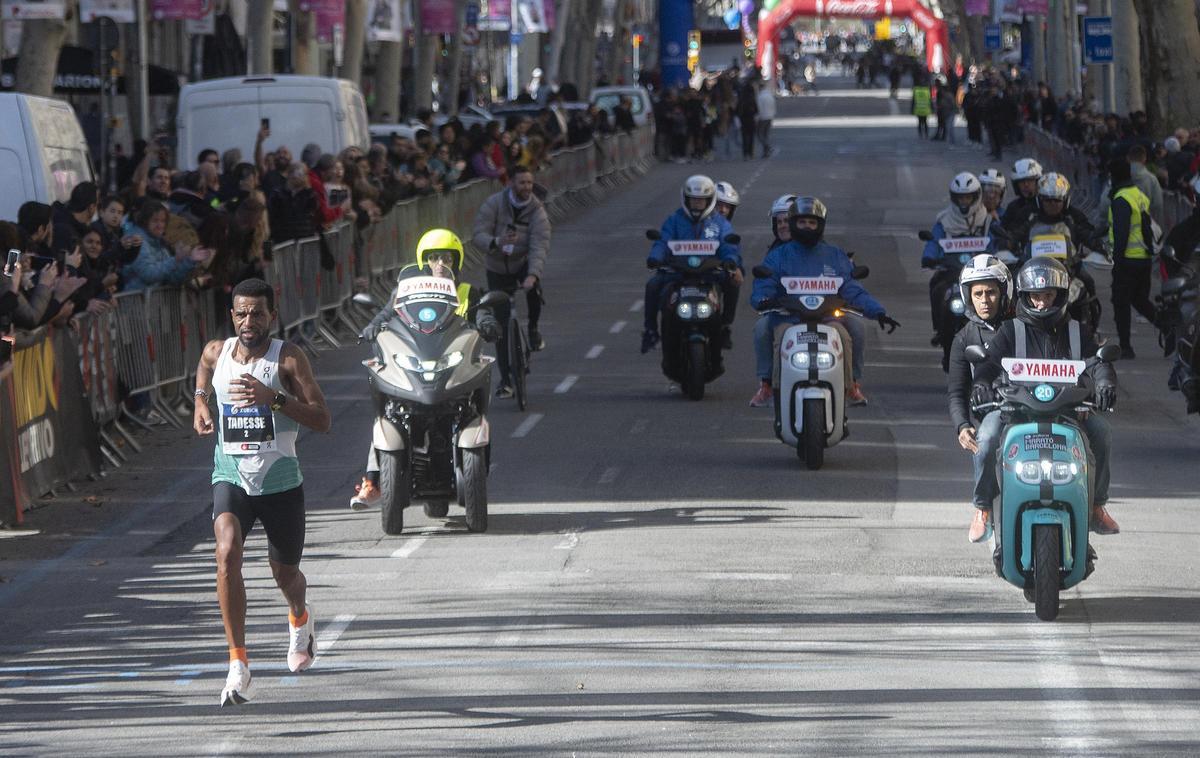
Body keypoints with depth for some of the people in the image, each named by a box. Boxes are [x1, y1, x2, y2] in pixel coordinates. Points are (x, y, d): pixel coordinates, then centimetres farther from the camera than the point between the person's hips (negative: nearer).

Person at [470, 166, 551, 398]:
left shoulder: (537, 211, -17)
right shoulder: (493, 204, -15)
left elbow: (539, 246, -27)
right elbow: (478, 235, -20)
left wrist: (532, 275, -44)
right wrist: (496, 243, -42)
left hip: (524, 264, -1)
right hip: (498, 271, 1)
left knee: (533, 291, -35)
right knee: (501, 325, -1)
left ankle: (533, 330, -3)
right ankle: (505, 380, 9)